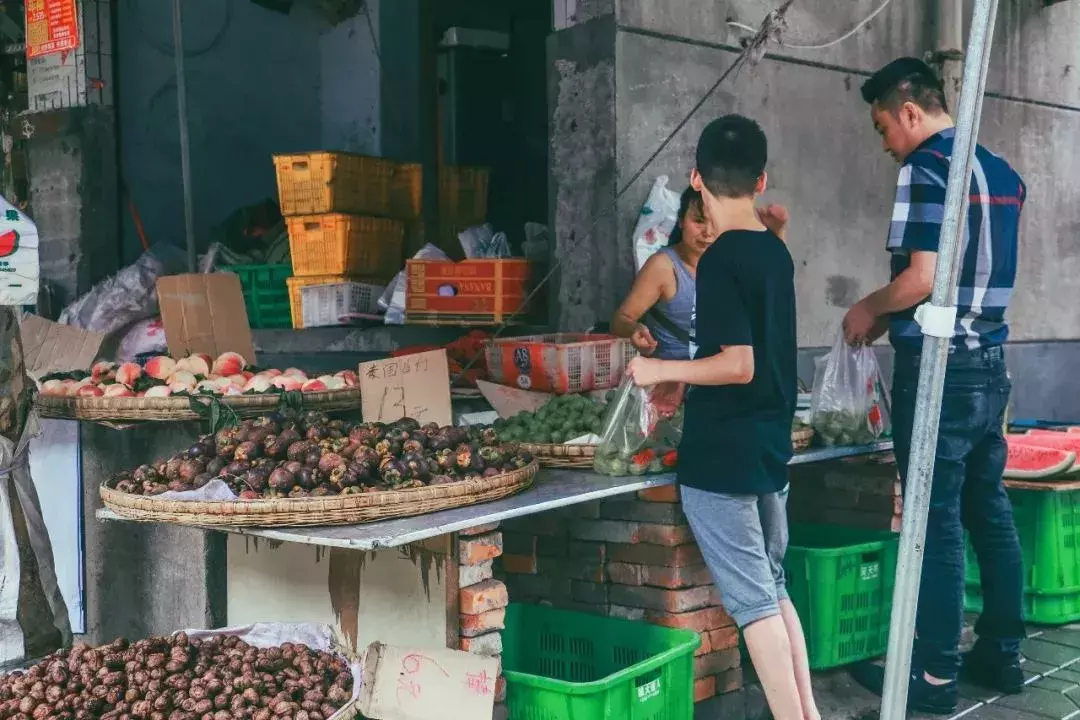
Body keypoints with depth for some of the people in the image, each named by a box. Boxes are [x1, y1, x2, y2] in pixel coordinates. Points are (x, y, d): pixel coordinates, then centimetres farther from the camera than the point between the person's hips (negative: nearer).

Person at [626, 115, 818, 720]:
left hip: (723, 455, -8)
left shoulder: (721, 260, -17)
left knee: (752, 600, -1)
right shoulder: (777, 252, 7)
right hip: (772, 446, 8)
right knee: (774, 588, 17)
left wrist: (661, 370, -11)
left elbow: (738, 364, -22)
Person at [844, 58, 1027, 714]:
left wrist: (868, 309, -3)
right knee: (991, 513, 13)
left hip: (938, 369, -8)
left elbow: (921, 279, -20)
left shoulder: (927, 169, -12)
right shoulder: (1001, 172, 13)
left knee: (936, 523, -3)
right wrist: (891, 315, 19)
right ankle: (1002, 655, 21)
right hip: (991, 364, 8)